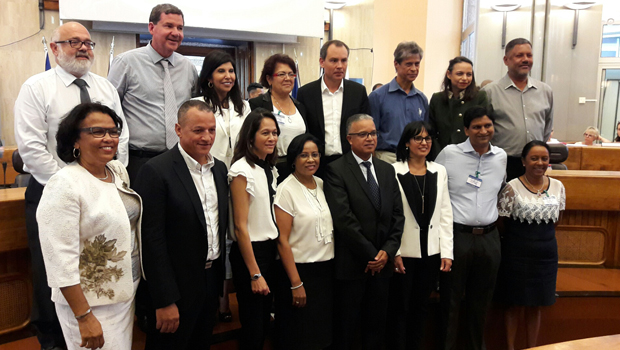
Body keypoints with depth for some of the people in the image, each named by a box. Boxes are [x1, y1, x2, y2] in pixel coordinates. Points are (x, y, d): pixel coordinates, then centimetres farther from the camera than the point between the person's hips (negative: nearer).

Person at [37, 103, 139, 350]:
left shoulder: (119, 170, 2)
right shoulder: (64, 186, -19)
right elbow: (61, 260, -20)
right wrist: (84, 317, -18)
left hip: (126, 292, 7)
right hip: (90, 302, -7)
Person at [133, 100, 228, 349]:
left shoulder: (219, 168, 6)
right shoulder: (156, 171, -16)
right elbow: (152, 239, -18)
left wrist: (219, 277, 12)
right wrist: (165, 301, -17)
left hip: (212, 280, 7)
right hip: (176, 287, -6)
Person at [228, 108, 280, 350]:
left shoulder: (270, 169, 9)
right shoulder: (242, 170, -14)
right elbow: (240, 226, -16)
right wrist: (255, 274, -16)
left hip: (271, 249, 7)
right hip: (249, 252, -7)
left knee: (264, 323, 17)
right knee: (253, 329, 2)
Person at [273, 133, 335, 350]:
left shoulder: (322, 184, 5)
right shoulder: (286, 190, -13)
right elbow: (282, 241, -14)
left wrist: (335, 267, 7)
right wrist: (296, 284, -14)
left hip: (327, 269, 6)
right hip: (300, 270, -6)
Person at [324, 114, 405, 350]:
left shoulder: (387, 170, 11)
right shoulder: (336, 170, -9)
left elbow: (398, 215, 8)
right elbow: (344, 219, -16)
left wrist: (388, 251, -5)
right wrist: (370, 255, -13)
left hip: (382, 263, 5)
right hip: (351, 264, -5)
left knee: (376, 326, 15)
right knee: (345, 329, 7)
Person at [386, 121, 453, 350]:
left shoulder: (439, 172, 8)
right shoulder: (394, 171, -7)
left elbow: (445, 214, 7)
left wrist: (447, 252, 2)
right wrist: (394, 252, -13)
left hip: (431, 252, 4)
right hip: (404, 253, -4)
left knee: (420, 307, 16)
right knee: (399, 308, 7)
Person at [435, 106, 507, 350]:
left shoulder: (501, 156, 7)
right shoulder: (449, 153, -6)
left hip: (489, 236, 4)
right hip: (456, 234, -4)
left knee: (481, 300, 15)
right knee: (450, 298, 6)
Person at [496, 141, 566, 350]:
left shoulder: (557, 187, 2)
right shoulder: (512, 188, -12)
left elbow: (556, 219, 14)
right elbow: (501, 222, -6)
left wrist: (542, 235, 12)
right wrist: (517, 238, 6)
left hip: (546, 254, 4)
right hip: (517, 254, -4)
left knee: (535, 306, 15)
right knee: (515, 305, 8)